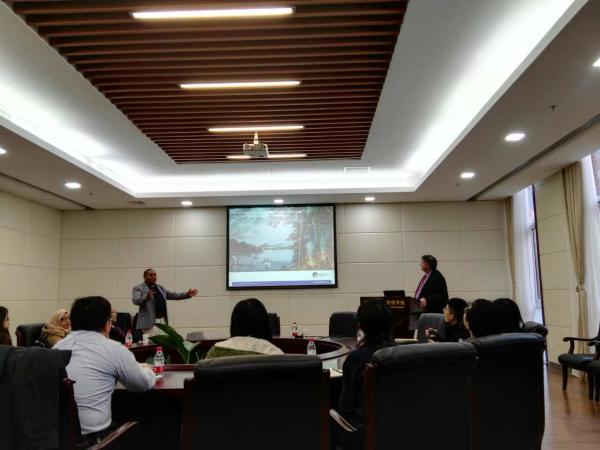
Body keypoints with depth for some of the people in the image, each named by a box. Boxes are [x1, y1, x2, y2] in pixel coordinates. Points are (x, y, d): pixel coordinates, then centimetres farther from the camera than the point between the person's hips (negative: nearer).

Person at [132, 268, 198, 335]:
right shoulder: (138, 288, 0)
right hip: (149, 321, -6)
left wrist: (186, 294, 12)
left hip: (163, 320, 6)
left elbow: (171, 295, 23)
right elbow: (135, 300, -15)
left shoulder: (160, 288, 20)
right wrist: (146, 297, -35)